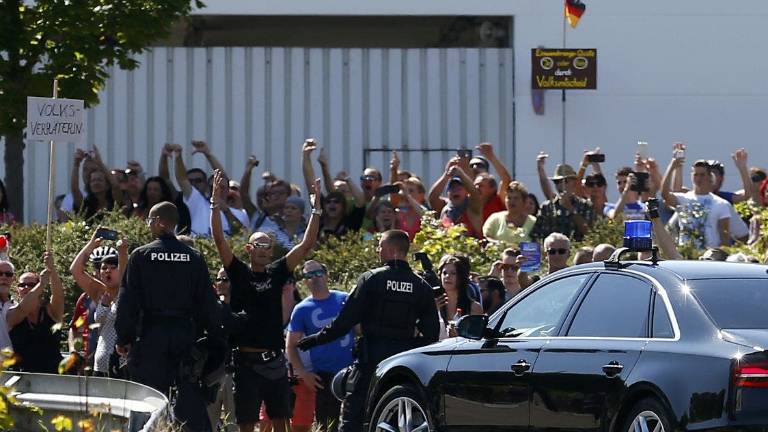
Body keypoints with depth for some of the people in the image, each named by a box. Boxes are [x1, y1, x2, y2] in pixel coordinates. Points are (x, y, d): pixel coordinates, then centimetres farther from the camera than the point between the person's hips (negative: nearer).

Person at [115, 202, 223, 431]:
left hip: (152, 335, -2)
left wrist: (123, 338, 1)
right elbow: (208, 303, 5)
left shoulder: (141, 256, -3)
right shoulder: (194, 258, 4)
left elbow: (128, 301, -4)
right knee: (191, 397, 4)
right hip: (185, 333, 2)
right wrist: (215, 337, 11)